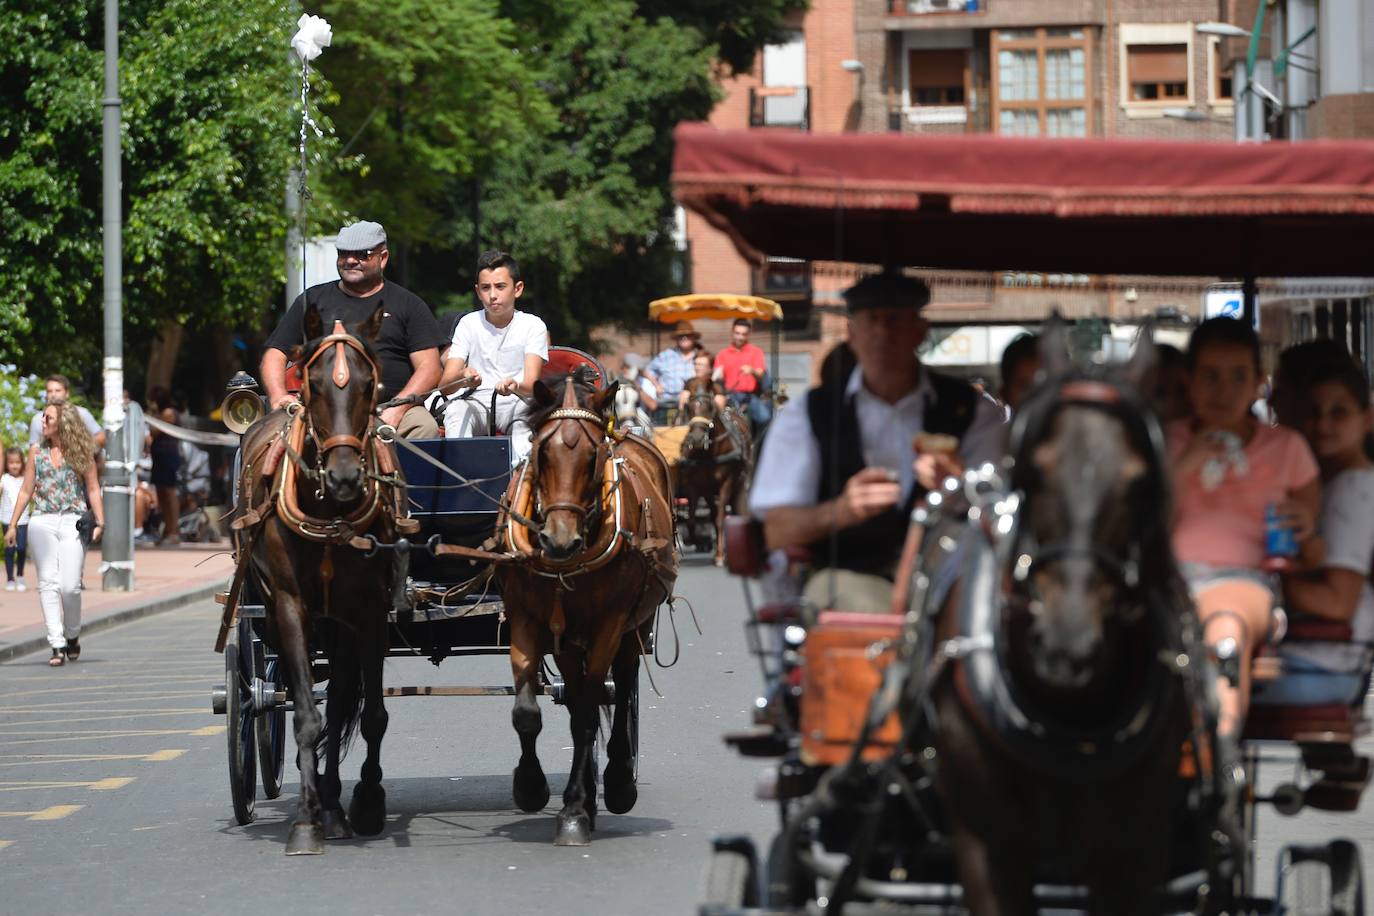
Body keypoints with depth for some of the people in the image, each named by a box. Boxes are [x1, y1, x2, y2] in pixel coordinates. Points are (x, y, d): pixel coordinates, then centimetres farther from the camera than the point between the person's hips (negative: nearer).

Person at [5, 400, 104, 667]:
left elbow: (93, 489, 6)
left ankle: (72, 636, 15)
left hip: (73, 523, -2)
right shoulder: (37, 451, 13)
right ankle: (57, 646, -9)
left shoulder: (81, 451, 6)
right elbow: (26, 491, 16)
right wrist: (12, 525, 12)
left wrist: (99, 521, -5)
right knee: (48, 584, -7)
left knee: (70, 586, -10)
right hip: (42, 522, 2)